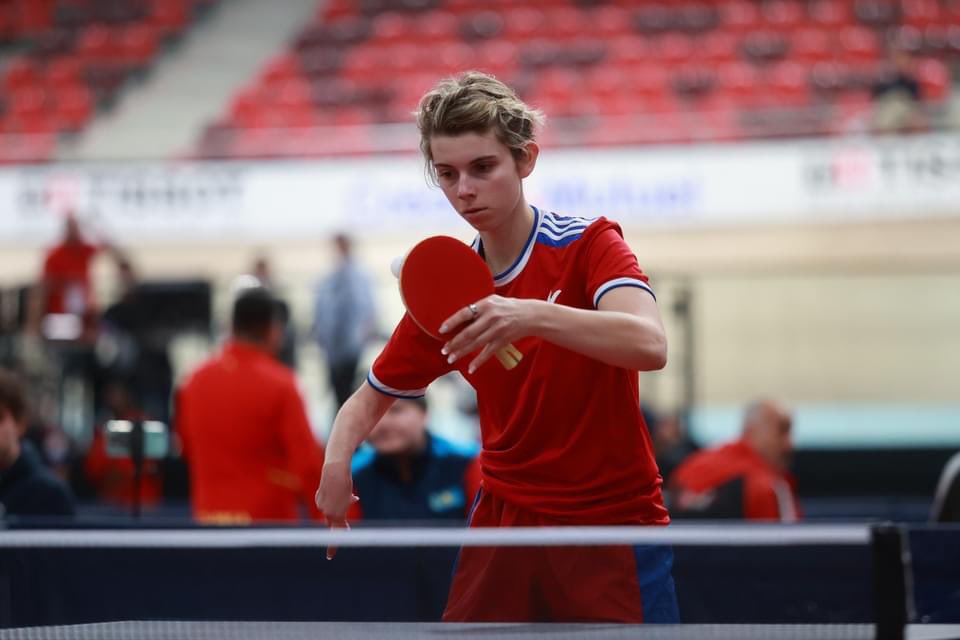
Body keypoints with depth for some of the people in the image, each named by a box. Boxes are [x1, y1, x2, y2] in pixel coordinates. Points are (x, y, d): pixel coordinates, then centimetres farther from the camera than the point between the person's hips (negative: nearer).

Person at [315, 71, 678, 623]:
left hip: (614, 522, -4)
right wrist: (338, 463, -7)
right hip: (504, 524, 4)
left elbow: (650, 345, -29)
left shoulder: (588, 244, -10)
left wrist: (533, 316, -44)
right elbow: (373, 396, 15)